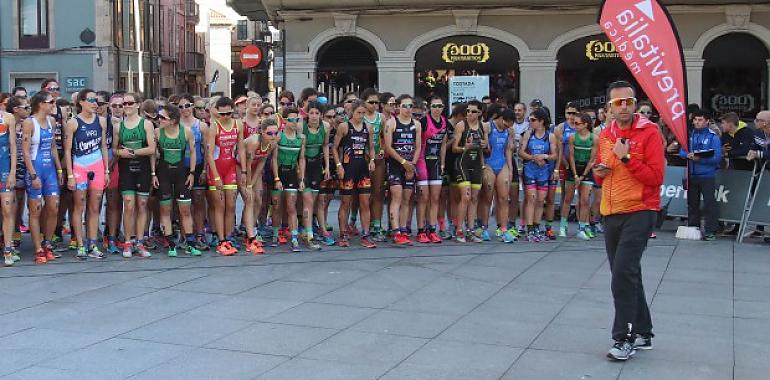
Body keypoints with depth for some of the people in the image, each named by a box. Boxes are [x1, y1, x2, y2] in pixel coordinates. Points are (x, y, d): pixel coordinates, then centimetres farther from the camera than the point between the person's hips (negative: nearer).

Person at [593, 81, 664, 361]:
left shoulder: (649, 132, -8)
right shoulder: (605, 135, 11)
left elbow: (656, 177, -14)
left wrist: (627, 158, -19)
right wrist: (599, 173, 2)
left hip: (640, 211, -7)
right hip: (611, 213, 7)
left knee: (624, 273, -15)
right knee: (627, 275, 13)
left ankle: (625, 338, -6)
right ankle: (642, 334, 26)